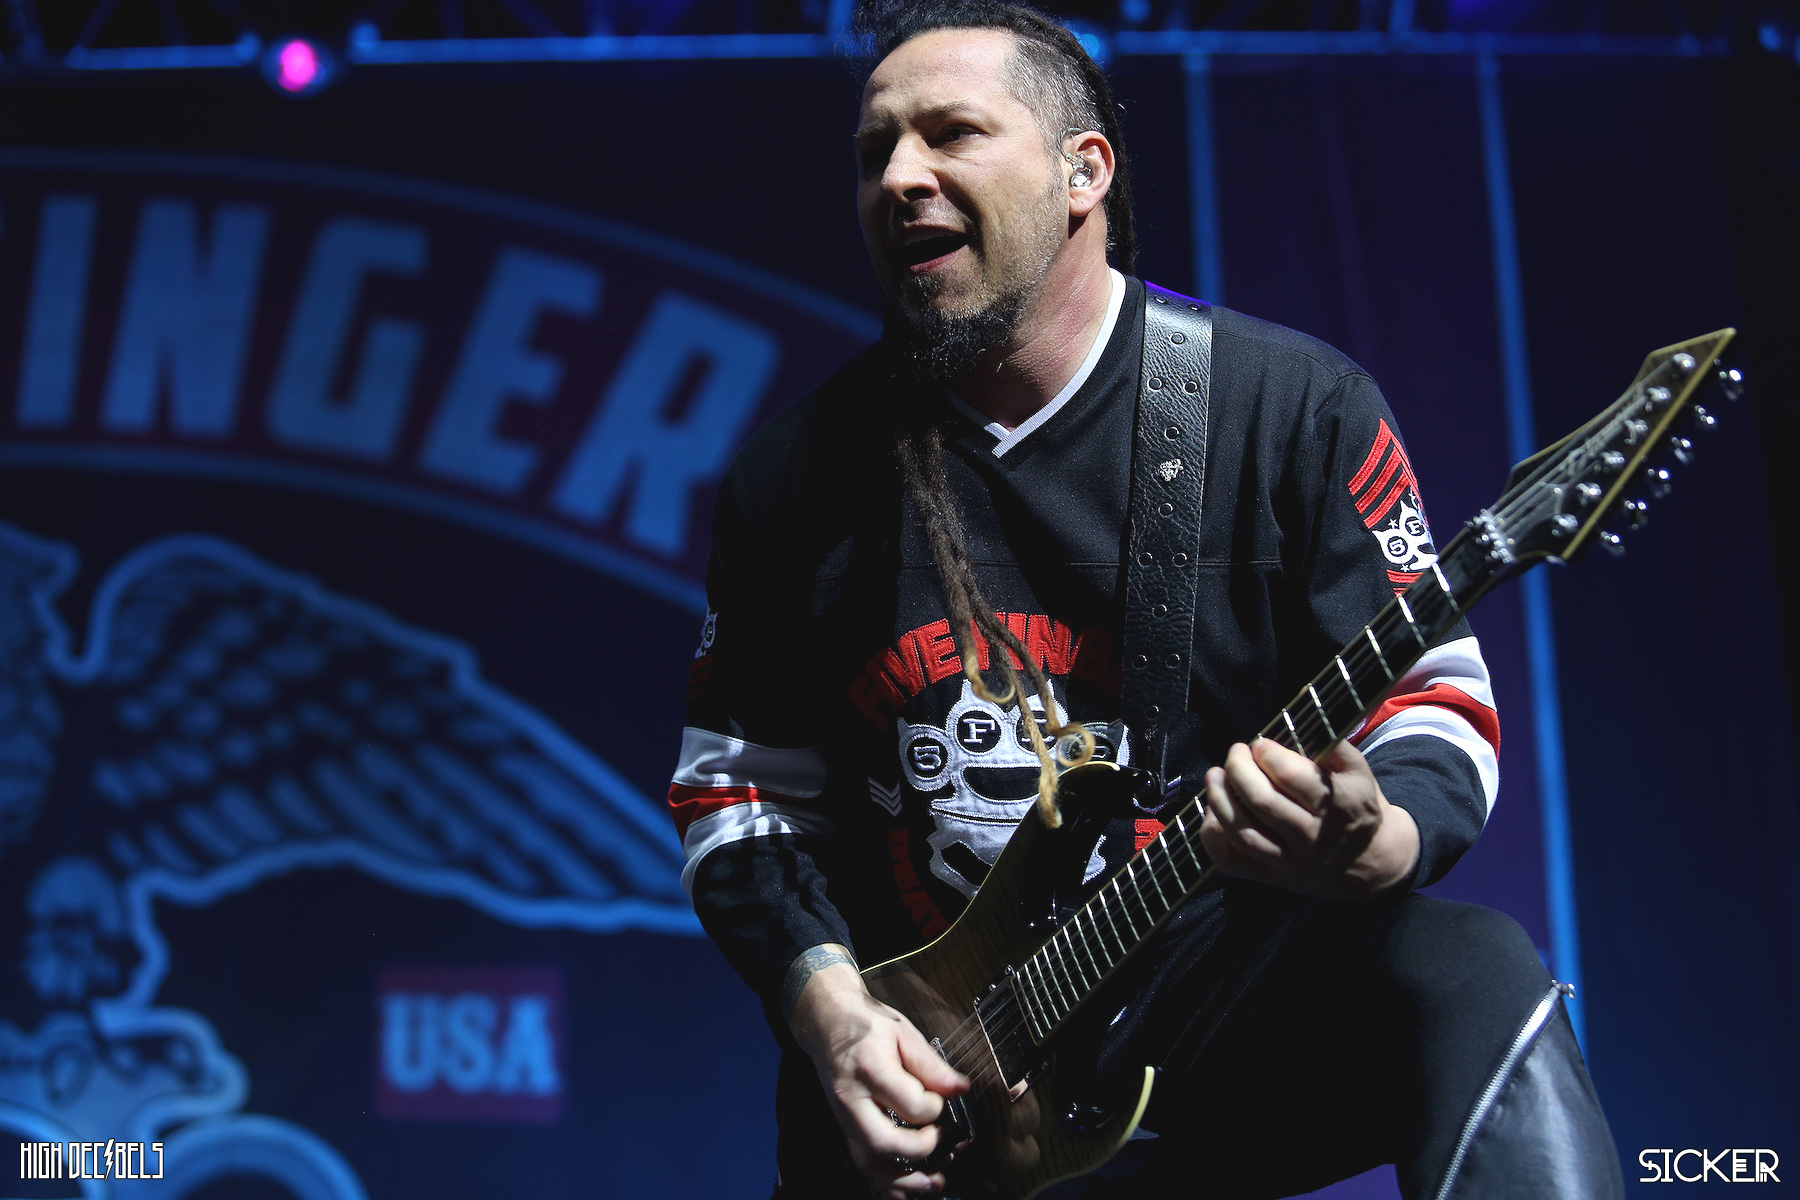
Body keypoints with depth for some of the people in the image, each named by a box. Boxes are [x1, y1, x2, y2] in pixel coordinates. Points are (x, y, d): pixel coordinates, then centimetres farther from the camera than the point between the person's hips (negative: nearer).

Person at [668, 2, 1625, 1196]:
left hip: (1220, 991, -2)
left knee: (1473, 978, -29)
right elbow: (737, 781, 9)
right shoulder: (798, 469, 3)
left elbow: (1440, 695, -4)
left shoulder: (1296, 405, -5)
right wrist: (826, 1002, -8)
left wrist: (1372, 842, -27)